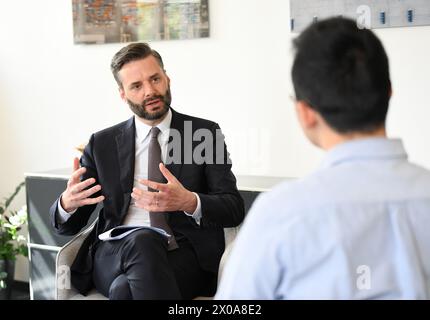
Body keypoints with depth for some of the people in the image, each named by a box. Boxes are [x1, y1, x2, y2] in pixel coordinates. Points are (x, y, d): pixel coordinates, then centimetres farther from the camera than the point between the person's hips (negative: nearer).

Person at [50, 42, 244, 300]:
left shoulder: (205, 133, 9)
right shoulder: (102, 144, 14)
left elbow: (235, 209, 1)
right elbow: (67, 226, 14)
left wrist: (190, 202, -21)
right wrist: (67, 203, -12)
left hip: (183, 251, -2)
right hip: (115, 252, 3)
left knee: (125, 289, -35)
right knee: (141, 240, -35)